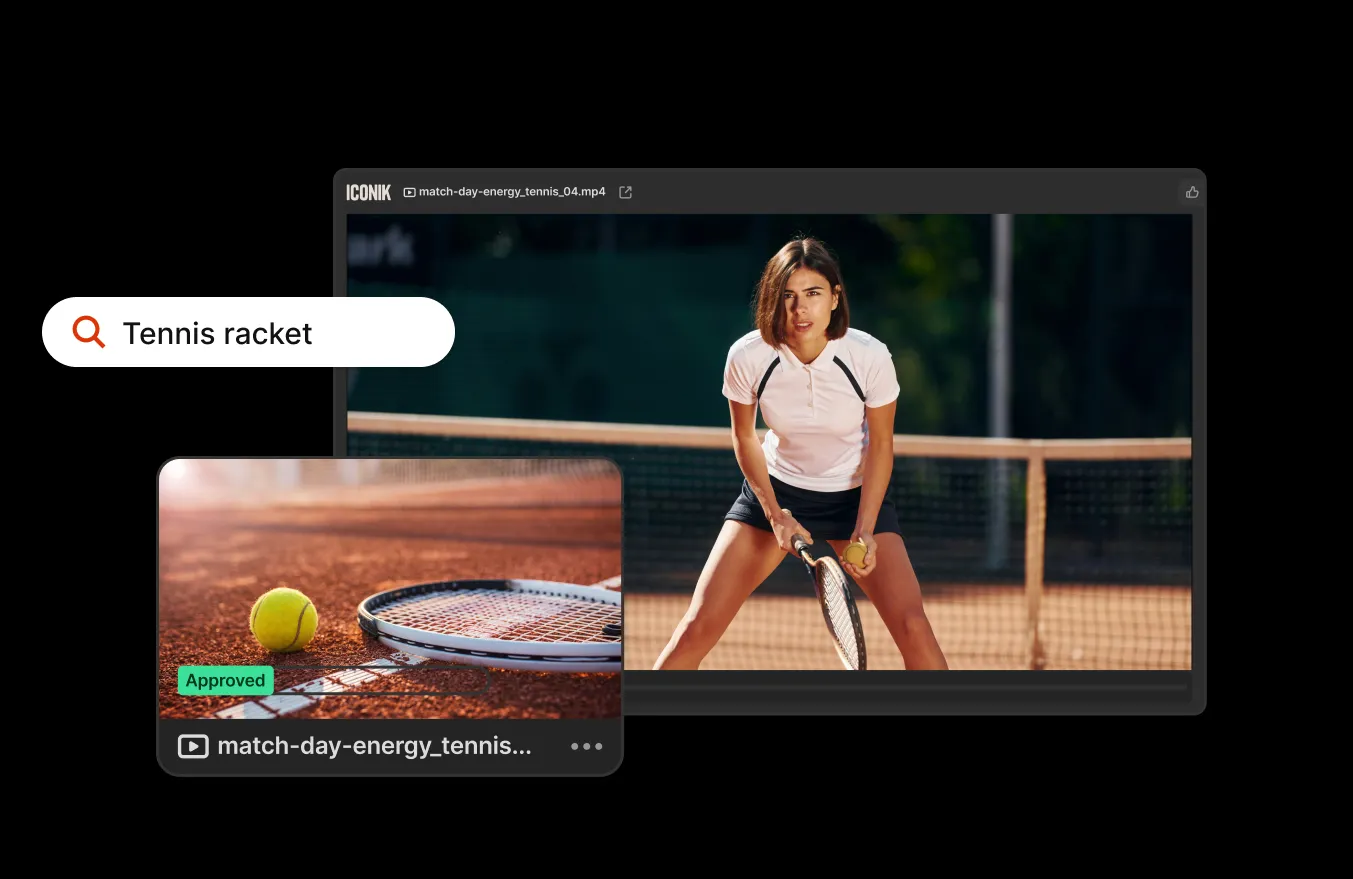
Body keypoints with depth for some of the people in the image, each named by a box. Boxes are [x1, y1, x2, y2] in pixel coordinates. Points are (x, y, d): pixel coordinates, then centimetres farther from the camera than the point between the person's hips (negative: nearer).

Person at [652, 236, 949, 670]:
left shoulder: (870, 357, -24)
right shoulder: (747, 357, -22)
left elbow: (880, 445, -9)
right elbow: (745, 438, -3)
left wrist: (864, 529, -16)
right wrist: (774, 513, -11)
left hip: (855, 493, -1)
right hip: (775, 489, 1)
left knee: (911, 626, -16)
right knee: (698, 626, -7)